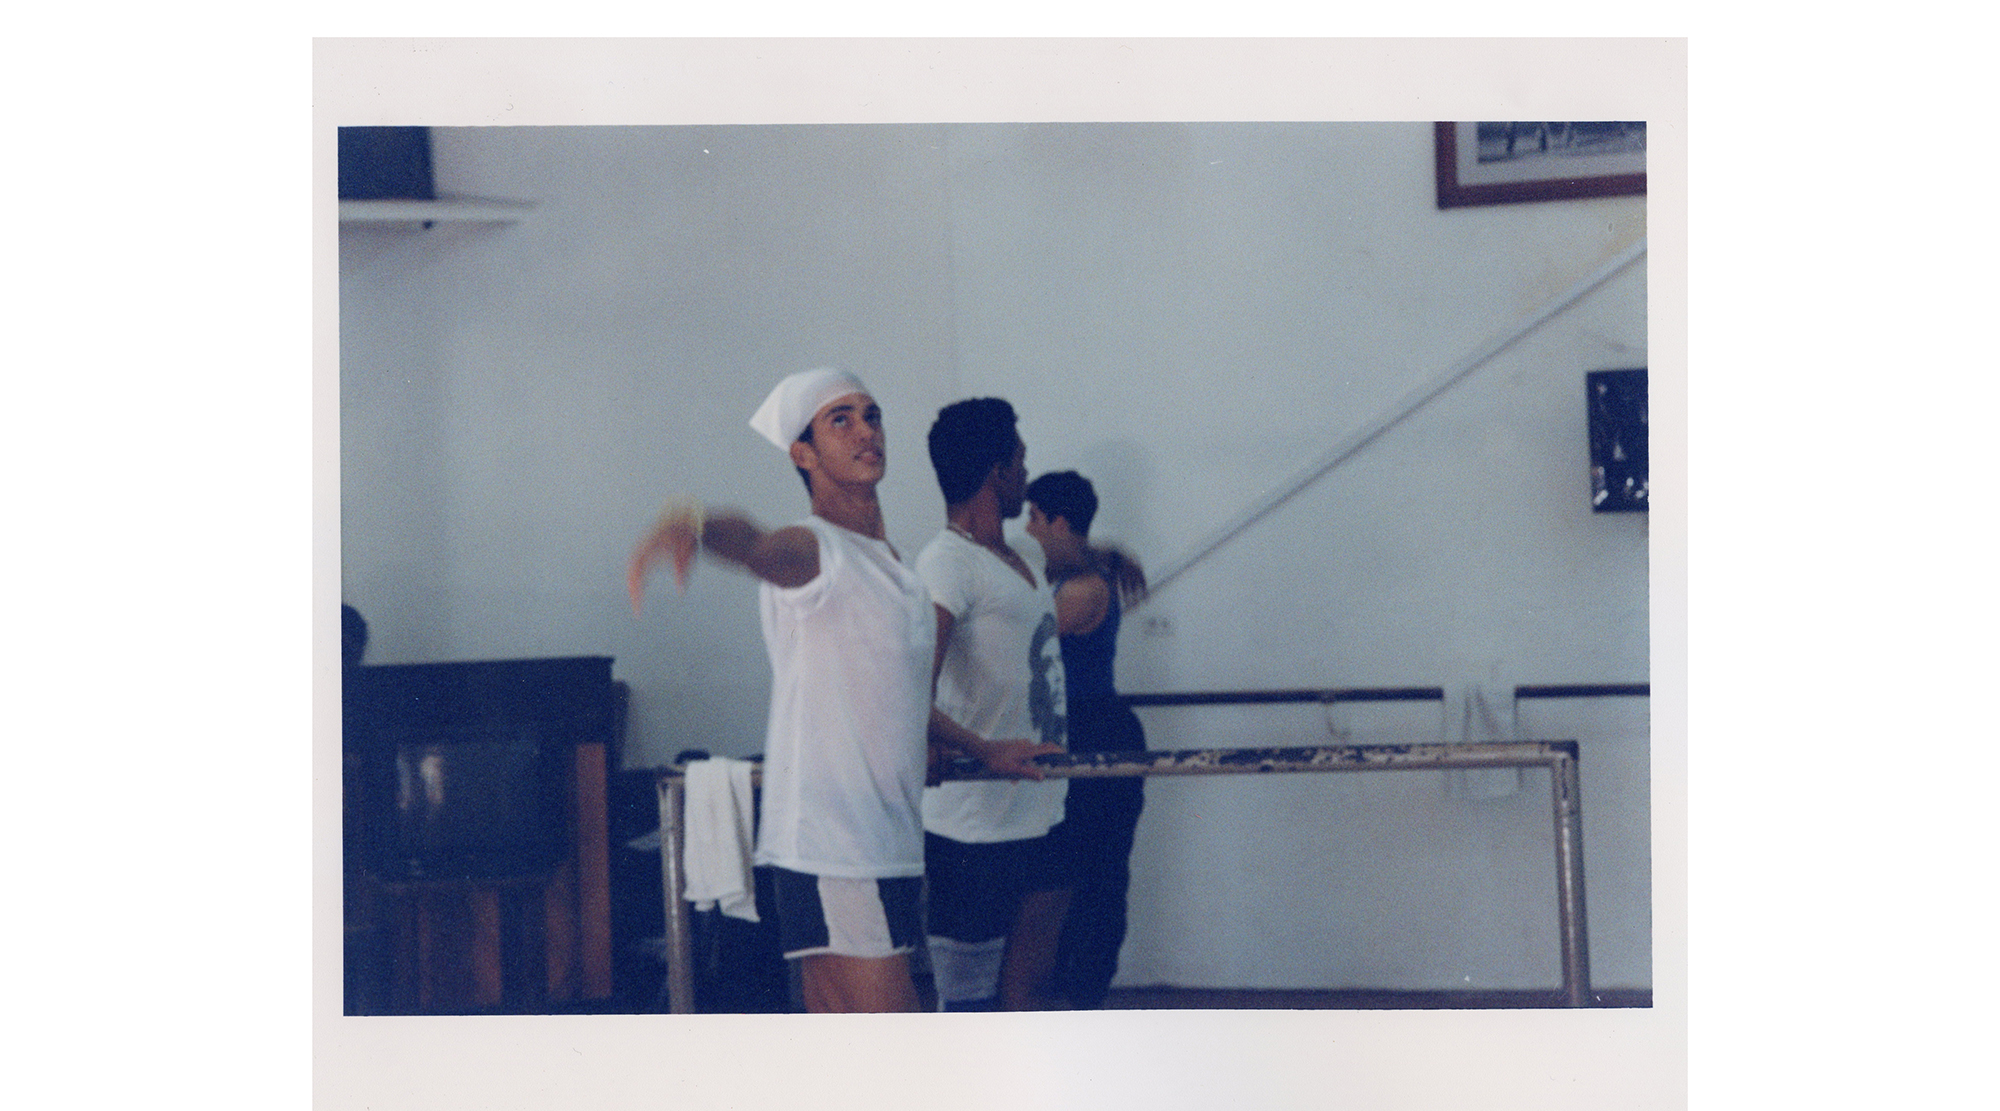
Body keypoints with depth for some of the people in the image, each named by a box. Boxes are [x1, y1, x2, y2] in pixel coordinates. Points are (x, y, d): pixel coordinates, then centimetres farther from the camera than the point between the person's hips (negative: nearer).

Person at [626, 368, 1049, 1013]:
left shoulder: (891, 564, 19)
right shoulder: (812, 551, -10)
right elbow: (755, 544, -35)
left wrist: (980, 751, 44)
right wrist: (689, 525, -58)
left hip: (885, 838, 9)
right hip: (829, 845, -9)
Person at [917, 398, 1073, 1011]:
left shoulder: (1016, 562, 15)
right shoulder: (947, 563, -16)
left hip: (1038, 817, 9)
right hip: (973, 828, -9)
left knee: (1030, 983, 15)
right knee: (968, 1008, -2)